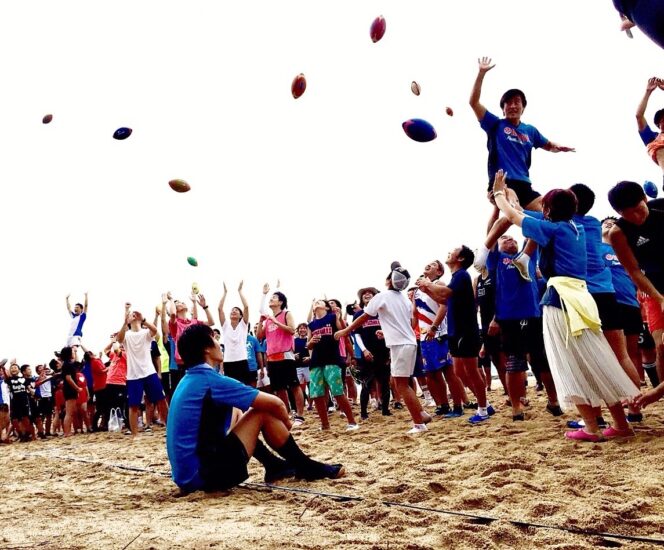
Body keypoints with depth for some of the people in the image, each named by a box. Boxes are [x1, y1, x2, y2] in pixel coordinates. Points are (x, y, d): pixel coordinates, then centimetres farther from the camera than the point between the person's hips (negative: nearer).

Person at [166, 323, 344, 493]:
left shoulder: (187, 381, 11)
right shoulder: (210, 379, -15)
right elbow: (275, 403, -12)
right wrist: (286, 423, 10)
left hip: (187, 474, 10)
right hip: (207, 474, -9)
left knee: (236, 414, 24)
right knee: (263, 412, -6)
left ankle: (275, 466, 25)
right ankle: (307, 468, 10)